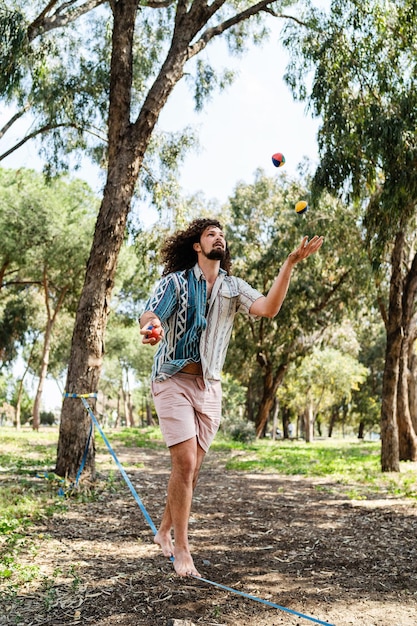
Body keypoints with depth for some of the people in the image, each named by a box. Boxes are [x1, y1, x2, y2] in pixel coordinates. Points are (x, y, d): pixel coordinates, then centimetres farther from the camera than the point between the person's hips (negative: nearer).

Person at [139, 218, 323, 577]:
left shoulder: (234, 287, 9)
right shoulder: (176, 281, 0)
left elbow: (269, 308, -9)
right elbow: (149, 314, -16)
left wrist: (291, 263, -18)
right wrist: (152, 326, -42)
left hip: (209, 386, 4)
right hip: (174, 380, -4)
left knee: (192, 468, 9)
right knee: (185, 463, -12)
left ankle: (165, 532, 30)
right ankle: (182, 549, 0)